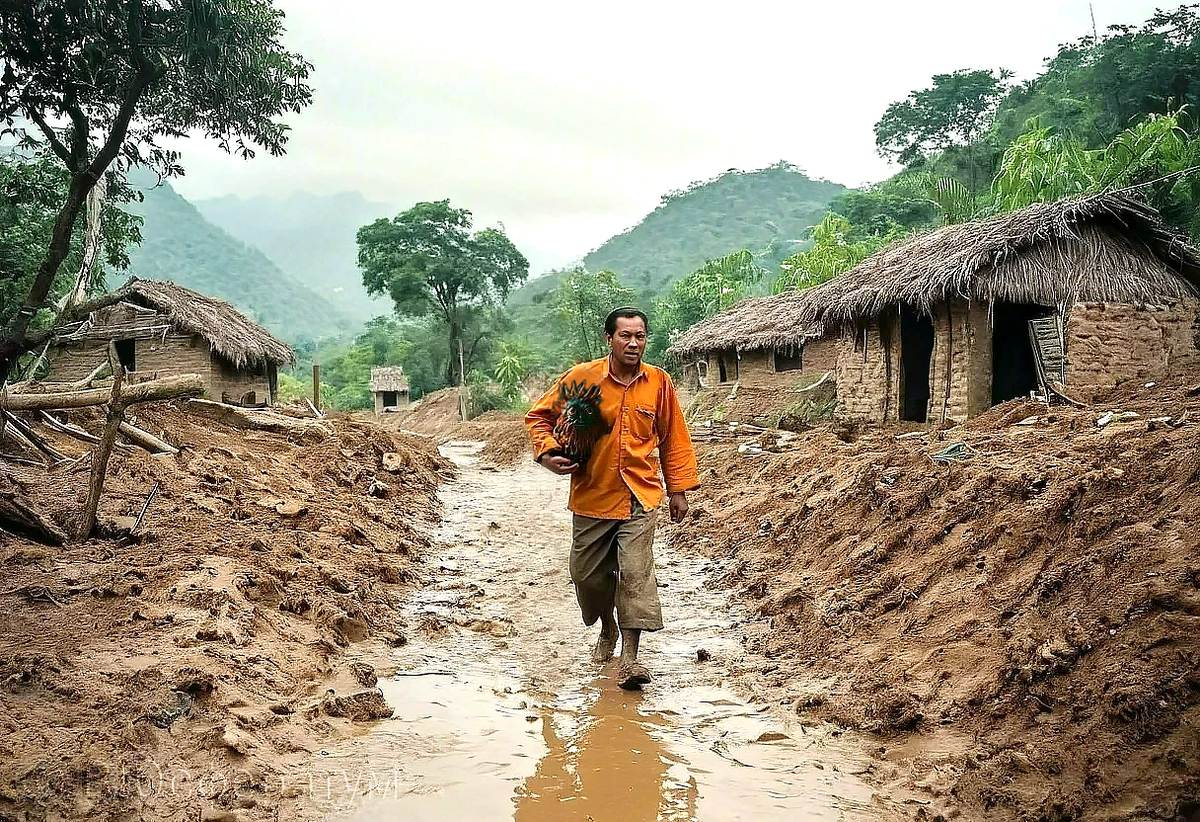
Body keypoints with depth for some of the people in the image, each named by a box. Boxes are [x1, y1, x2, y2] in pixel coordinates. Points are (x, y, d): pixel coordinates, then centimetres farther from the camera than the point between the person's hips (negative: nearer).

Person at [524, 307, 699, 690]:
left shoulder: (659, 383, 0)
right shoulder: (581, 378, -5)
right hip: (592, 496, 1)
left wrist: (679, 489, 10)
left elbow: (673, 438, 10)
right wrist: (546, 453, -11)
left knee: (636, 571, -13)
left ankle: (629, 658, -9)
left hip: (640, 496, -1)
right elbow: (538, 416, 5)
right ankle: (607, 630, 39)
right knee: (588, 572, 10)